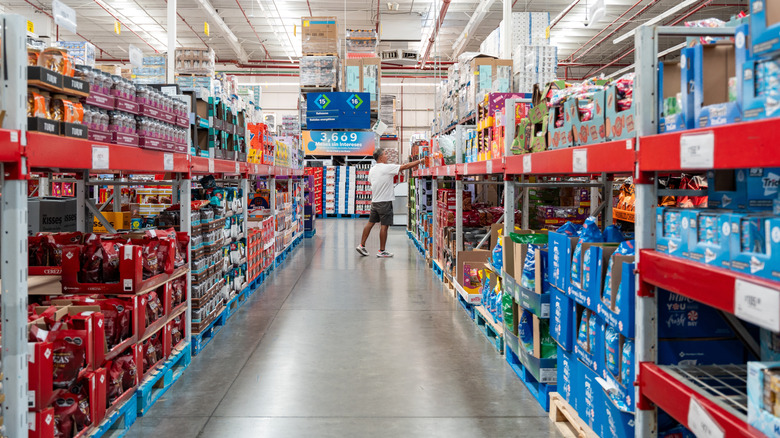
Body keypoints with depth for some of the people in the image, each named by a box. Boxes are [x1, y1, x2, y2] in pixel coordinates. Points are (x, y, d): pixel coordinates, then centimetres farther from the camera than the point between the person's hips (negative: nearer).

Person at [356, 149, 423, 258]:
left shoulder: (372, 170, 9)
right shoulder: (387, 168, -13)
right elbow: (406, 166, -11)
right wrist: (420, 161, -3)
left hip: (374, 202, 7)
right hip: (385, 202, -7)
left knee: (370, 223, 12)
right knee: (384, 226, -2)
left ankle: (361, 245, 14)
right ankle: (382, 251, 2)